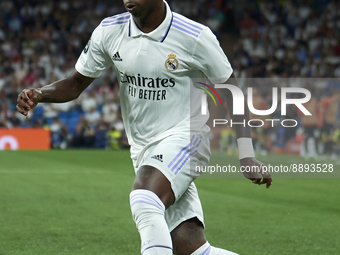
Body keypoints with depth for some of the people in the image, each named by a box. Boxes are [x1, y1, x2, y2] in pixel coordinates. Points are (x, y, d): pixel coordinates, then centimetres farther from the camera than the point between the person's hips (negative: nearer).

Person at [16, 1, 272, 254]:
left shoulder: (194, 37, -11)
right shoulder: (109, 31, 1)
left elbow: (233, 93, -2)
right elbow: (76, 83, 11)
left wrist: (247, 157, -7)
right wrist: (38, 94, -10)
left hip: (184, 138, -5)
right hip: (143, 149, 5)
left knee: (143, 201, -34)